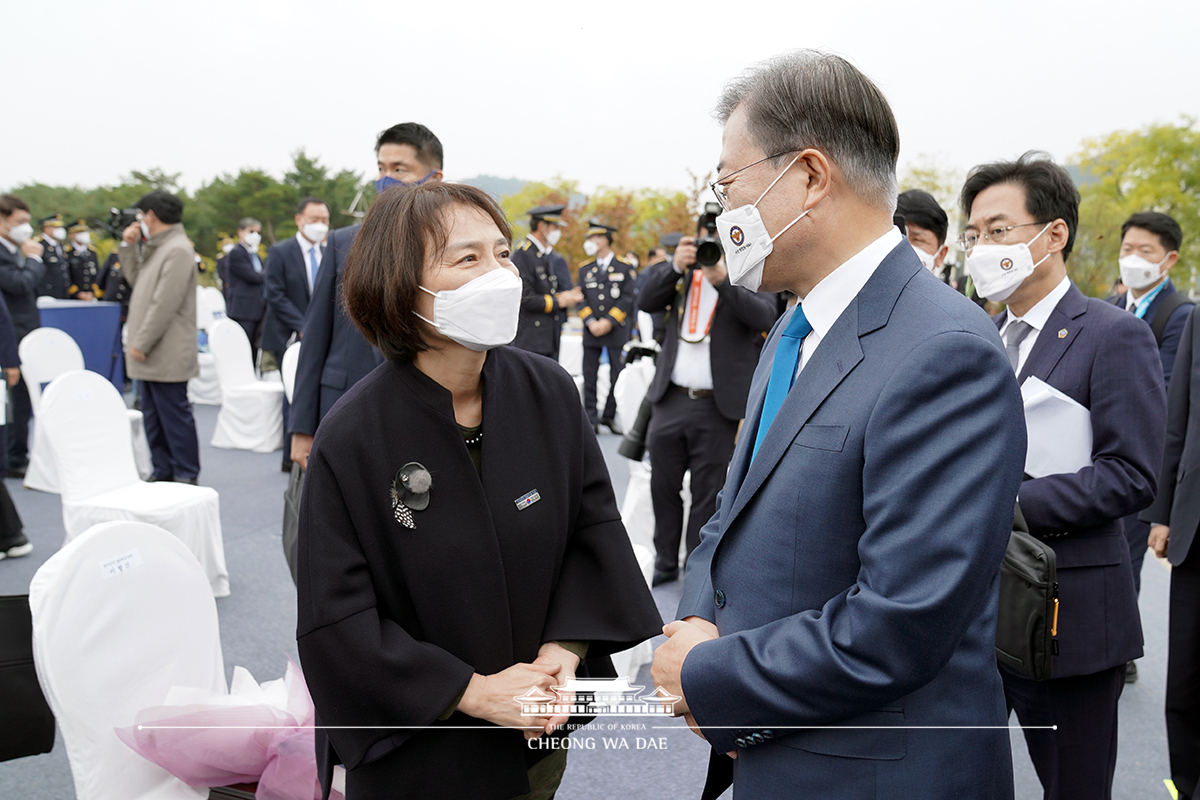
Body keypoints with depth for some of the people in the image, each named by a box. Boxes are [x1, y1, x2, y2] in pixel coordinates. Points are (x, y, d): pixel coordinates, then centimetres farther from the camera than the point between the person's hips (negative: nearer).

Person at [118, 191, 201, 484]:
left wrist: (142, 344, -19)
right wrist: (128, 247, 12)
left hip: (166, 355, -10)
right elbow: (136, 279, 22)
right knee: (153, 416, 13)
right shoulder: (155, 247, 17)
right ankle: (163, 471, 21)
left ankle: (186, 476, 3)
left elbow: (165, 303, -20)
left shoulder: (177, 250, -15)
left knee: (174, 415, -4)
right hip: (150, 353, 10)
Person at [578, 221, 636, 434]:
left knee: (618, 376, -1)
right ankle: (590, 418, 5)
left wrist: (609, 321, -11)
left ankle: (609, 416, 10)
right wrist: (591, 322, -6)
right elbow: (581, 299, 9)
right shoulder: (585, 269, 14)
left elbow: (628, 298, -3)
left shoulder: (625, 267, 3)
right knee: (590, 376, 0)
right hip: (591, 332, 3)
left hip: (617, 331, -3)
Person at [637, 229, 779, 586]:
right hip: (671, 400, 4)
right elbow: (646, 301, -1)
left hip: (717, 408, -4)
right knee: (663, 486, 13)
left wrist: (723, 280, -28)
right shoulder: (683, 274, 9)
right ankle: (665, 563, 29)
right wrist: (675, 266, -15)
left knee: (707, 493, 7)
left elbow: (765, 317, -18)